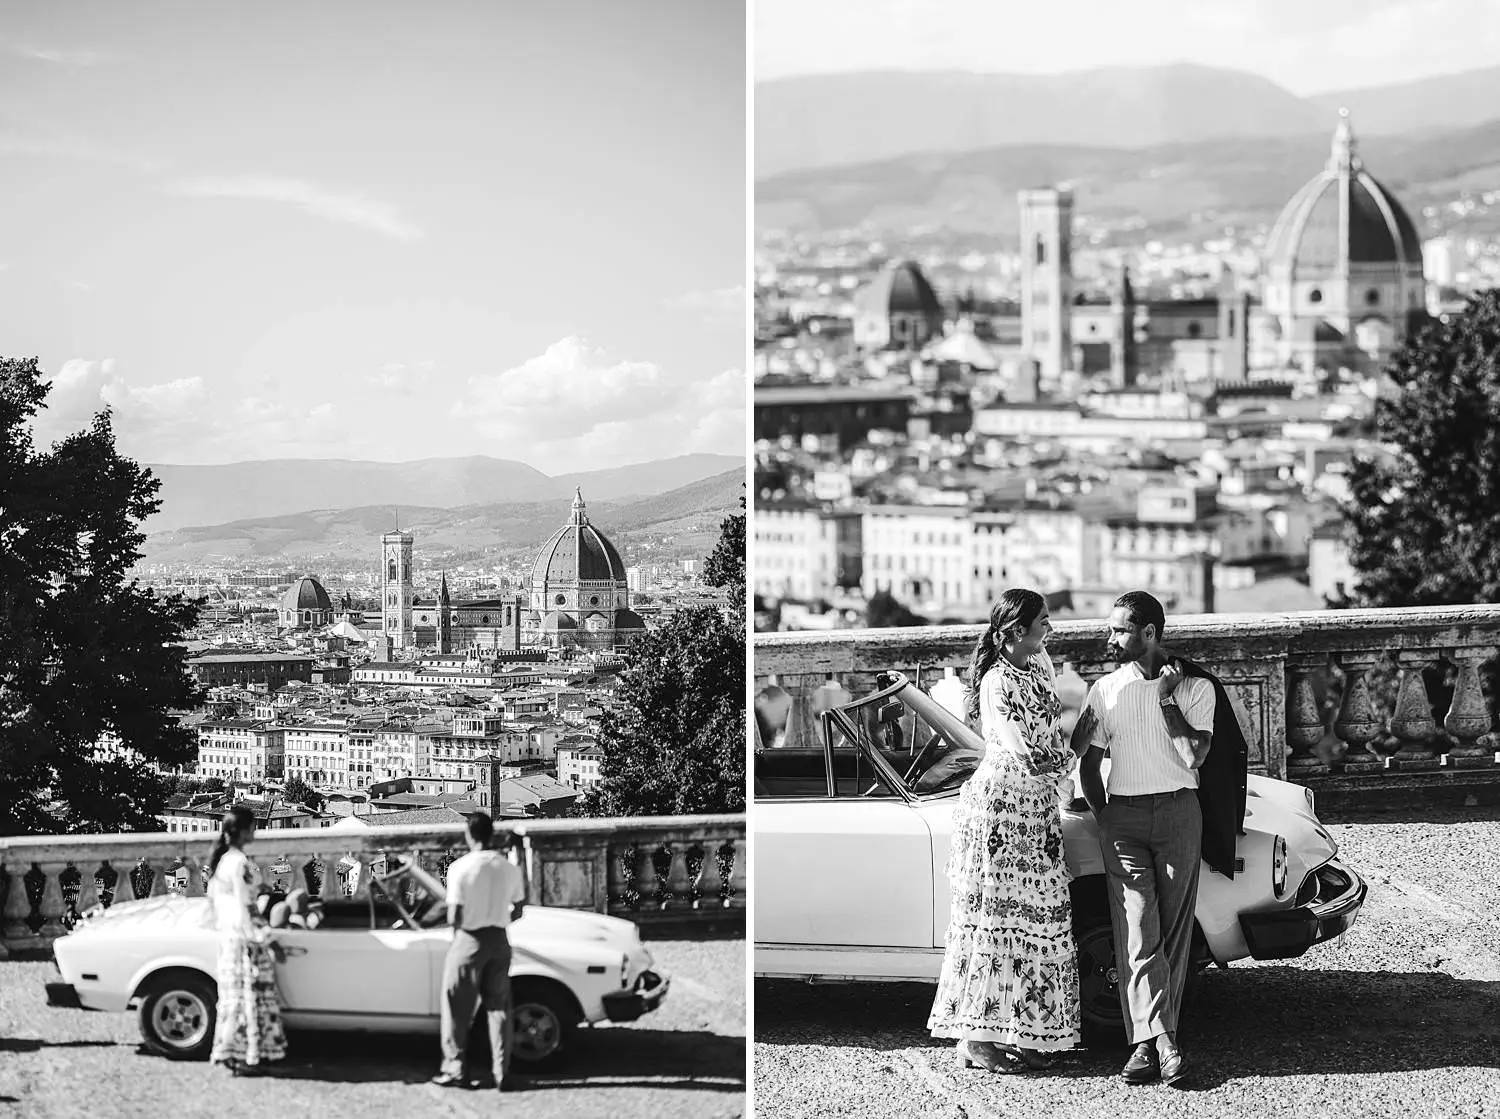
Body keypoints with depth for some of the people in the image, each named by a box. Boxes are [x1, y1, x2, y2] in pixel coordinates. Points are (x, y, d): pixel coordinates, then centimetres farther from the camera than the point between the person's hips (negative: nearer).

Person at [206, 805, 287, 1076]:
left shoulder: (220, 860, 8)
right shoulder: (240, 864, -19)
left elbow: (213, 896, 16)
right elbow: (245, 908, -20)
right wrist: (262, 939, -17)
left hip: (226, 936, 9)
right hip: (244, 938, -9)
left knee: (233, 992, 14)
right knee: (249, 993, -2)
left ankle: (228, 1052, 18)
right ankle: (247, 1057, 0)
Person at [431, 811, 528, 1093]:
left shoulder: (460, 868, -14)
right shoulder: (509, 868, -1)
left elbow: (454, 918, -15)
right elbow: (517, 912, 7)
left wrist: (457, 924, 7)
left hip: (469, 941, -4)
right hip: (499, 941, 4)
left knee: (458, 1008, 8)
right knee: (498, 1008, 10)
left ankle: (455, 1070, 9)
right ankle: (502, 1073, 8)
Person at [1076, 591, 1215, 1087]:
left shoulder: (1195, 688, 2)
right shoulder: (1106, 690, 10)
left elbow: (1194, 756, -10)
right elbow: (1088, 761, 14)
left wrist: (1167, 698, -9)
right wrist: (1101, 815, 1)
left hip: (1178, 811, -1)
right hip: (1122, 817, 1)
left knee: (1173, 931, -1)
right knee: (1137, 932, -10)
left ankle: (1151, 1040, 3)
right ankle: (1159, 1042, -17)